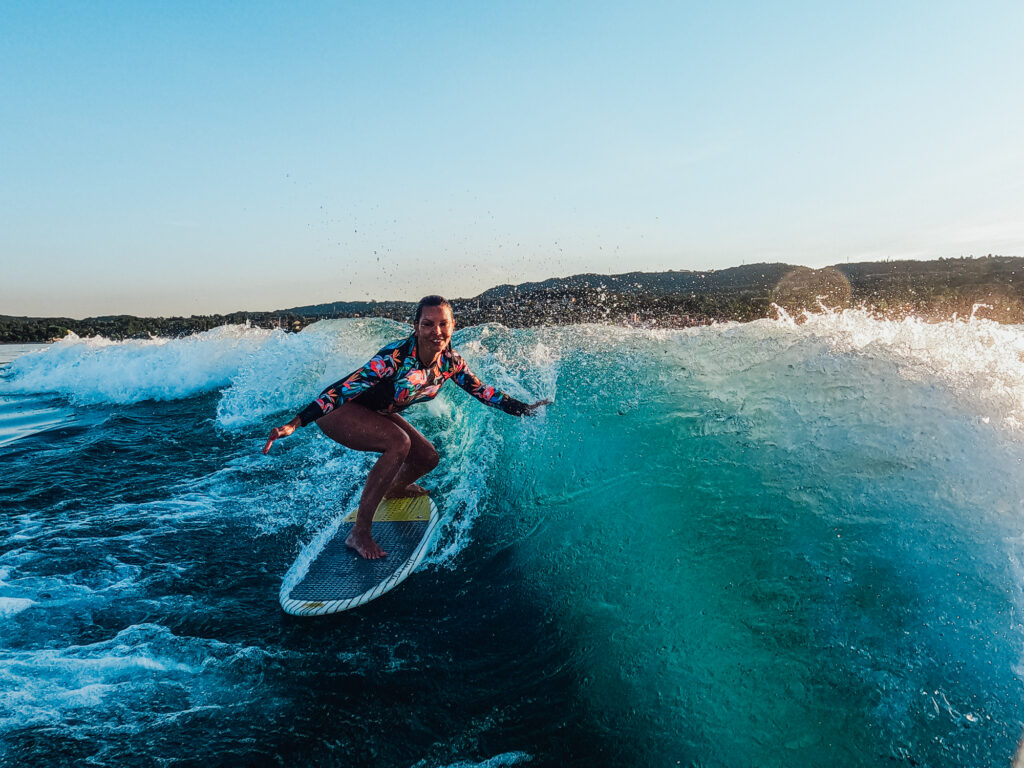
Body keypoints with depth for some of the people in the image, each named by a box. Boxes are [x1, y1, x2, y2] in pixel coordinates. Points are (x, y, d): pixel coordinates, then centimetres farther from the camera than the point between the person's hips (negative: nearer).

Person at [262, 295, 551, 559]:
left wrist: (525, 409, 7)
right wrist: (295, 423, -43)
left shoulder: (451, 362, -12)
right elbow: (345, 388, -36)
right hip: (339, 411, -7)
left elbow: (483, 391, 2)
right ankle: (359, 532, -21)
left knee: (428, 457, 2)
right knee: (398, 442, -30)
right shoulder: (397, 357, -34)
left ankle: (394, 489, 38)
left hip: (375, 414, 7)